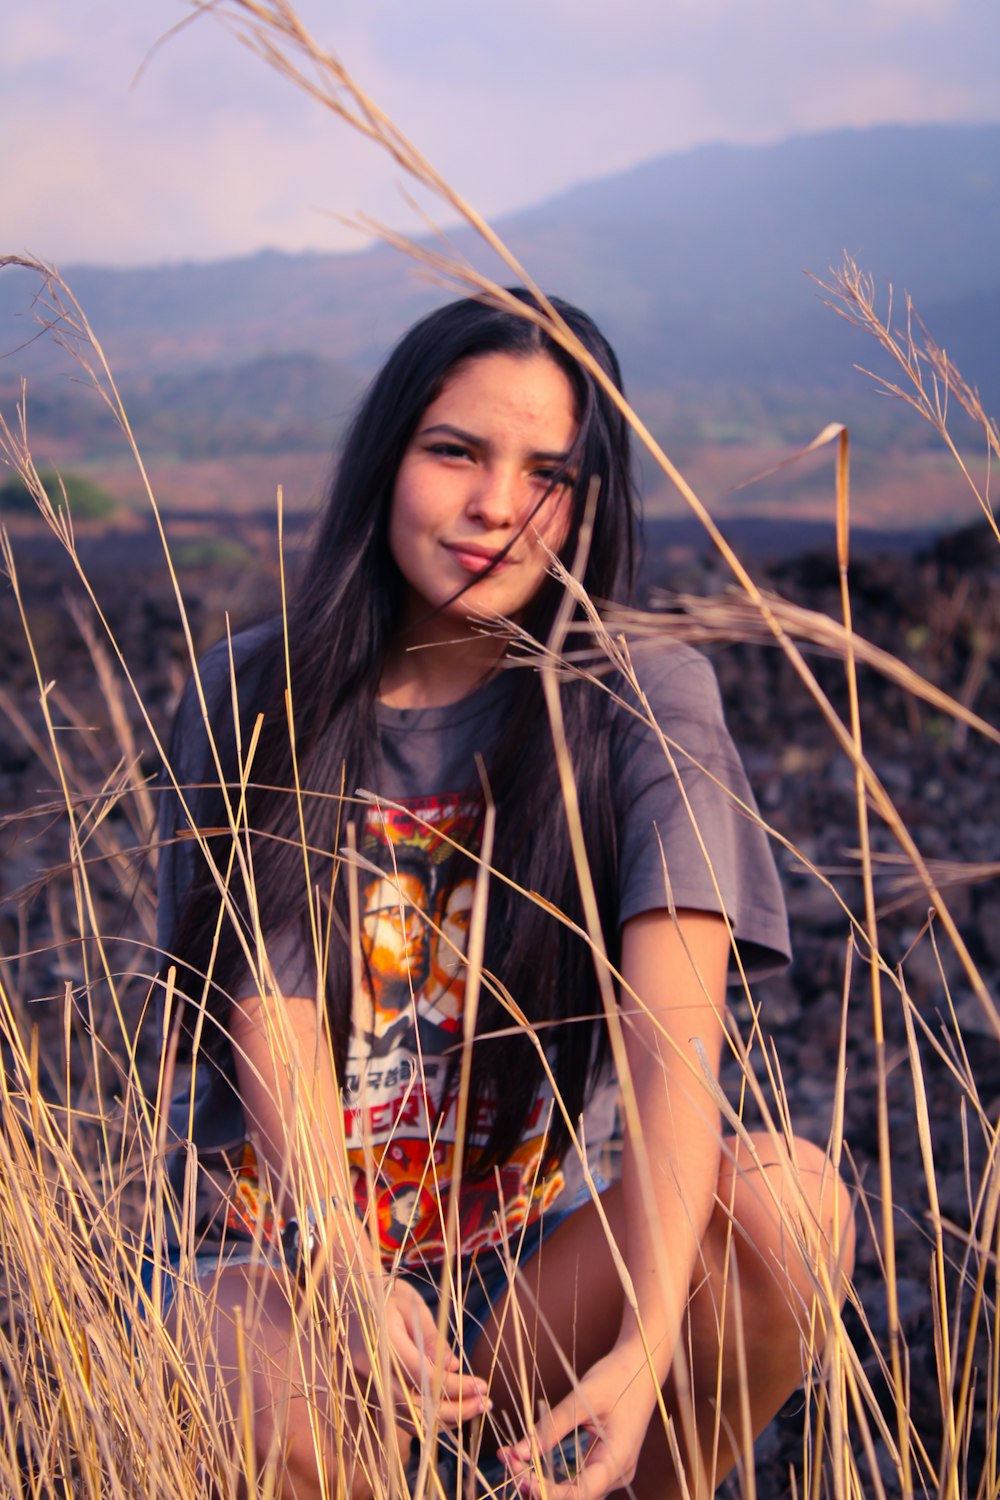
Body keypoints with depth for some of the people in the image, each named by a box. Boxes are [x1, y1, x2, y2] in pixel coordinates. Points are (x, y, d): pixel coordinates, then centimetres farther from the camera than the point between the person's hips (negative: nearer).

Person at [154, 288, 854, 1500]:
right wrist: (350, 1275, -30)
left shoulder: (645, 700, -7)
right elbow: (271, 1021, -12)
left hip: (538, 1264, 1)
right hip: (284, 1244, -1)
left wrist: (647, 1344, -35)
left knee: (790, 1197, -27)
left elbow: (674, 1034, -21)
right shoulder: (253, 698, -3)